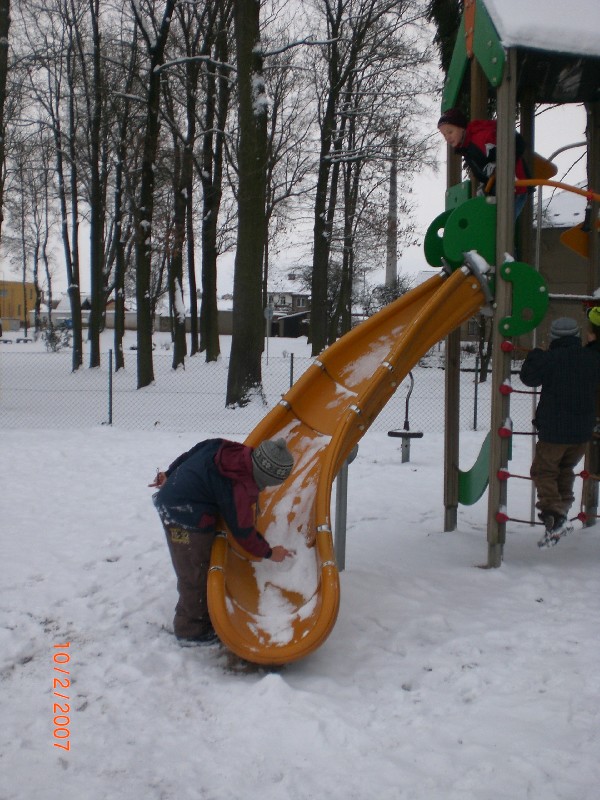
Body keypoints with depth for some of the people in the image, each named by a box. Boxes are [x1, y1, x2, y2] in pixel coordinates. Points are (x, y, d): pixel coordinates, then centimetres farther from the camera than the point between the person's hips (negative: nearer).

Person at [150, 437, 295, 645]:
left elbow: (191, 453, 10)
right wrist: (268, 552, 3)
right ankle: (190, 631, 15)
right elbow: (243, 531, -12)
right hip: (187, 520, -10)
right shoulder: (238, 488, -25)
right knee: (195, 576, 1)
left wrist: (170, 475, 23)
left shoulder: (228, 449, -5)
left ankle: (202, 618, 32)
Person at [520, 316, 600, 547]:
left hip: (553, 431, -5)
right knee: (565, 470, 24)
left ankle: (554, 517, -10)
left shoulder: (549, 358, -14)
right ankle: (562, 509, 20)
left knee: (543, 471, 6)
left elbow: (528, 377, -2)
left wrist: (534, 354, 15)